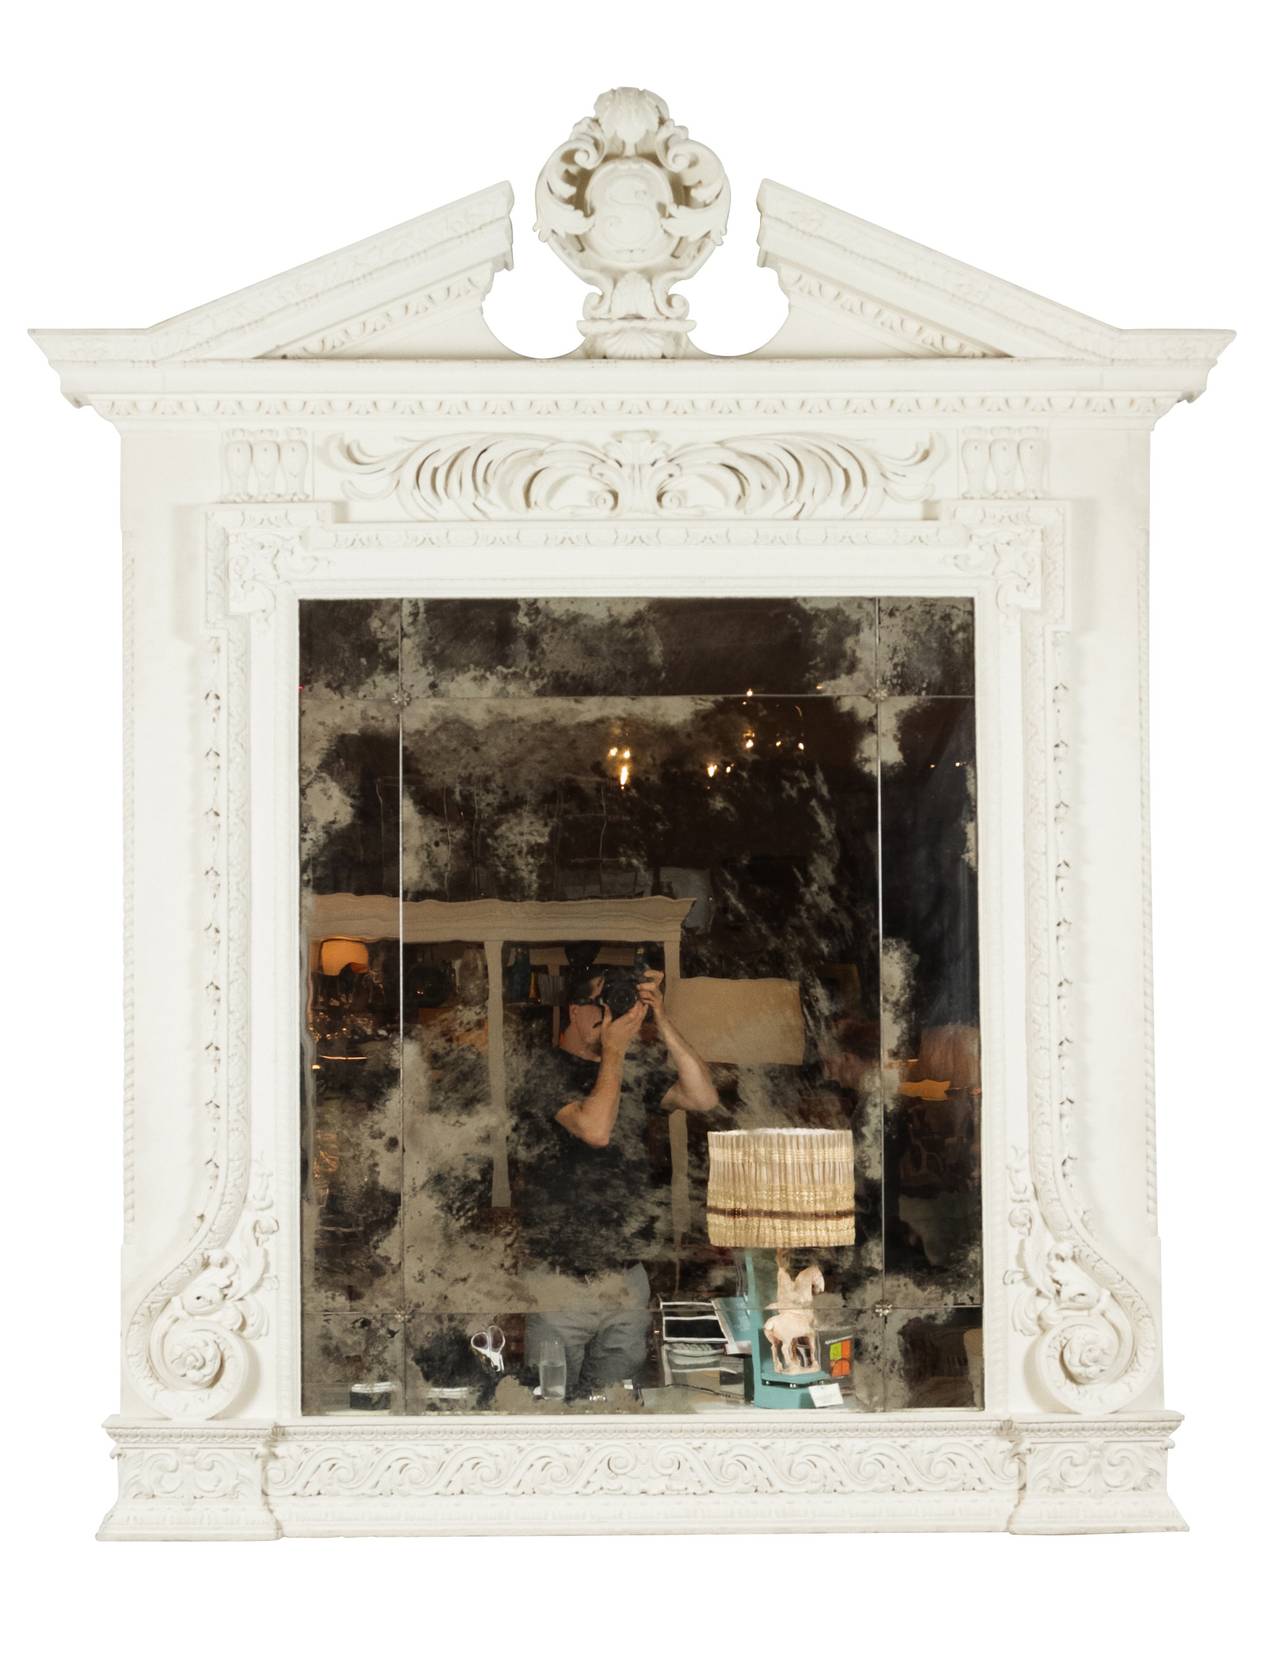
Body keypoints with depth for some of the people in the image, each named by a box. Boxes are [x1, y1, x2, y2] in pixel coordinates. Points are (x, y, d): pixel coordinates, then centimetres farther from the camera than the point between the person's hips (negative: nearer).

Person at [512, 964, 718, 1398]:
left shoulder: (635, 1070, 9)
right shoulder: (547, 1069, -8)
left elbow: (703, 1098, -3)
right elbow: (596, 1130, -21)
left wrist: (661, 1023, -7)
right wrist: (614, 1053, -12)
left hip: (629, 1278, 5)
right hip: (561, 1280, -5)